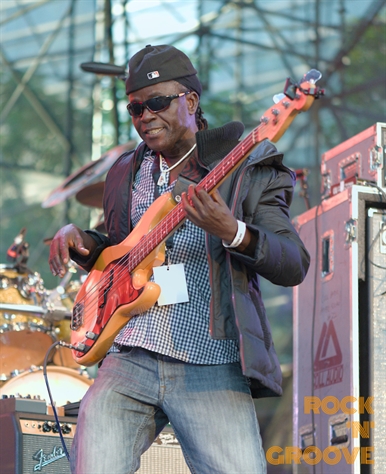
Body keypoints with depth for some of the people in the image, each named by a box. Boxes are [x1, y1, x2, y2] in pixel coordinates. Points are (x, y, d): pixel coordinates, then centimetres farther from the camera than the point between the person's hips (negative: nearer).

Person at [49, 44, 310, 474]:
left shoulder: (246, 169, 4)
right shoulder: (125, 173, 20)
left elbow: (295, 267, -4)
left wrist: (233, 233, -22)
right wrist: (78, 241, 10)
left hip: (211, 370, -3)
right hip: (129, 359, 4)